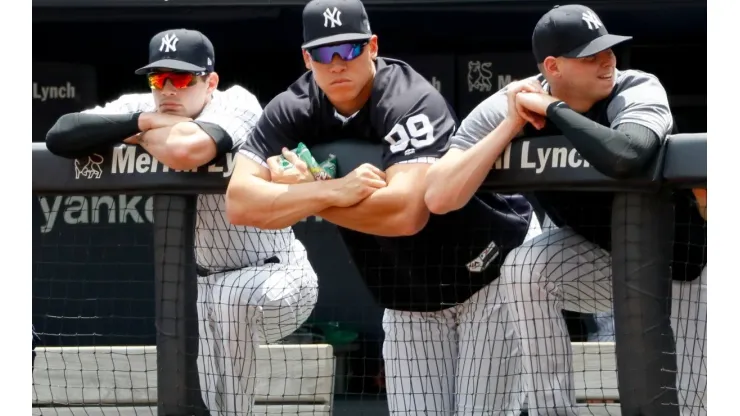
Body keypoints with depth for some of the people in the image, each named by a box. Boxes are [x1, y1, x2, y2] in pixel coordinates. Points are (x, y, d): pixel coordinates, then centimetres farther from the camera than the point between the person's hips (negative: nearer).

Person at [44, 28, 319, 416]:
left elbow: (190, 149, -46)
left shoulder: (237, 103, -23)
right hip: (212, 283, 8)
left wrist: (139, 135, -24)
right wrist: (141, 121, -29)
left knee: (224, 297, -36)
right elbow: (59, 136, -20)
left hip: (277, 280, -8)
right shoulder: (141, 107, -7)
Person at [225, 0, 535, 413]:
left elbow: (406, 212, -40)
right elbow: (240, 202, -21)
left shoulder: (412, 101, -25)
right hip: (409, 300, 6)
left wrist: (304, 193, -29)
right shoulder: (294, 111, -9)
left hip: (491, 271, -5)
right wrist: (332, 191, -33)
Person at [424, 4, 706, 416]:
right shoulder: (507, 108, -20)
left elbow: (623, 158, -51)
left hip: (686, 255, -2)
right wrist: (513, 124, -33)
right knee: (525, 269, -25)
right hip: (602, 260, 2)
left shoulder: (638, 91, -28)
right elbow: (438, 198, -29)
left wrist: (551, 108, -36)